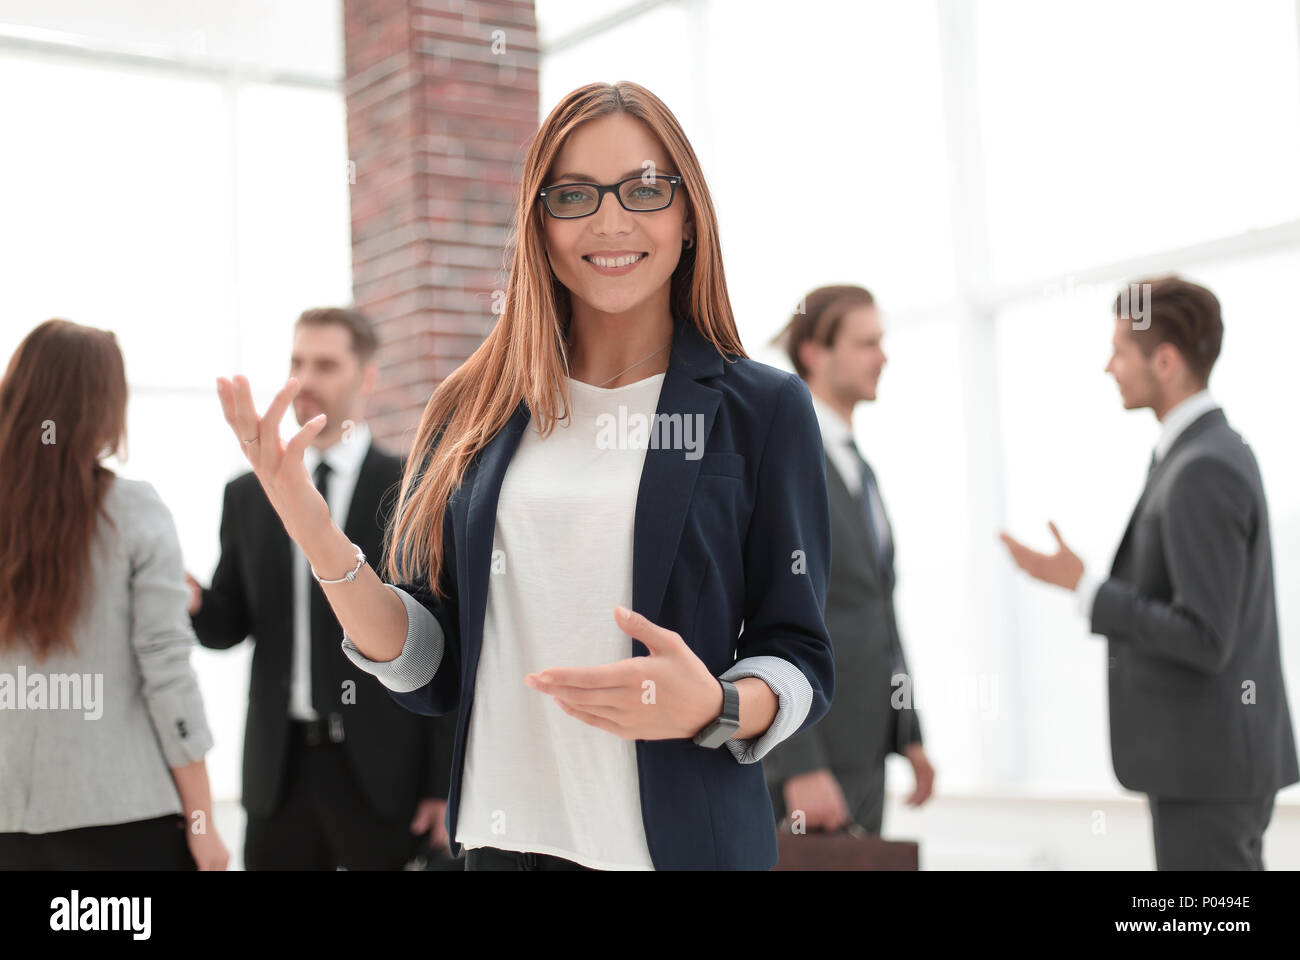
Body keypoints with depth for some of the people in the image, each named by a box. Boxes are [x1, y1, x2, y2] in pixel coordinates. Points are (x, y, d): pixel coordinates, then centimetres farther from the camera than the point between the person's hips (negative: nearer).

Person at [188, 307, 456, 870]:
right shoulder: (248, 496, 10)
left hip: (384, 774, -3)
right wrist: (193, 603, -11)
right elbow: (229, 626, 13)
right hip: (279, 772, 3)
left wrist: (447, 784, -7)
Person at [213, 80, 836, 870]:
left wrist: (713, 707, -23)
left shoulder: (763, 410, -3)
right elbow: (431, 671, 2)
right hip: (503, 836, 2)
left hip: (685, 842, -2)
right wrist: (312, 529, -10)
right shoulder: (477, 413, 3)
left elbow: (800, 660, -3)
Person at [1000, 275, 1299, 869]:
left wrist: (1081, 586, -20)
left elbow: (1206, 642, -23)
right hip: (1211, 753, 10)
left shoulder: (1205, 474, -20)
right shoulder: (1213, 458, 13)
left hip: (1206, 760, -10)